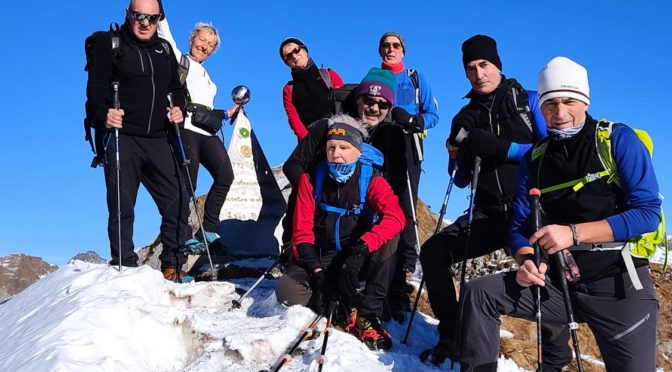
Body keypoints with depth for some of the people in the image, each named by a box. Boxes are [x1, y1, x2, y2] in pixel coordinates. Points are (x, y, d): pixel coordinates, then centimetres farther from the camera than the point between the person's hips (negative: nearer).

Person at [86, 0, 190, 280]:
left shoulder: (164, 49, 17)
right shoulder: (109, 44, 2)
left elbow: (176, 87, 25)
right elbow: (96, 87, -5)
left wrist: (178, 109, 5)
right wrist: (104, 115, -22)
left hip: (158, 139, 5)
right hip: (122, 137, -4)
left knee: (177, 202, 2)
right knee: (122, 207, -4)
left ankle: (173, 266, 15)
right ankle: (124, 266, 6)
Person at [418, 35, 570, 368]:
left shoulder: (527, 100, 2)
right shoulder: (466, 118, 13)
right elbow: (462, 180, 12)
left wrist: (502, 147, -20)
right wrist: (460, 150, -7)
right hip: (489, 214, 5)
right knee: (433, 252, -6)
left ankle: (556, 356, 2)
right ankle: (453, 339, 6)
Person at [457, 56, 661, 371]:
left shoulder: (619, 140, -6)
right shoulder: (535, 158, 6)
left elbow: (647, 212, -14)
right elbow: (521, 226, 6)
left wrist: (573, 233, -22)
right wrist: (526, 261, -17)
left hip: (619, 285, -3)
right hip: (557, 283, 3)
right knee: (479, 294, -12)